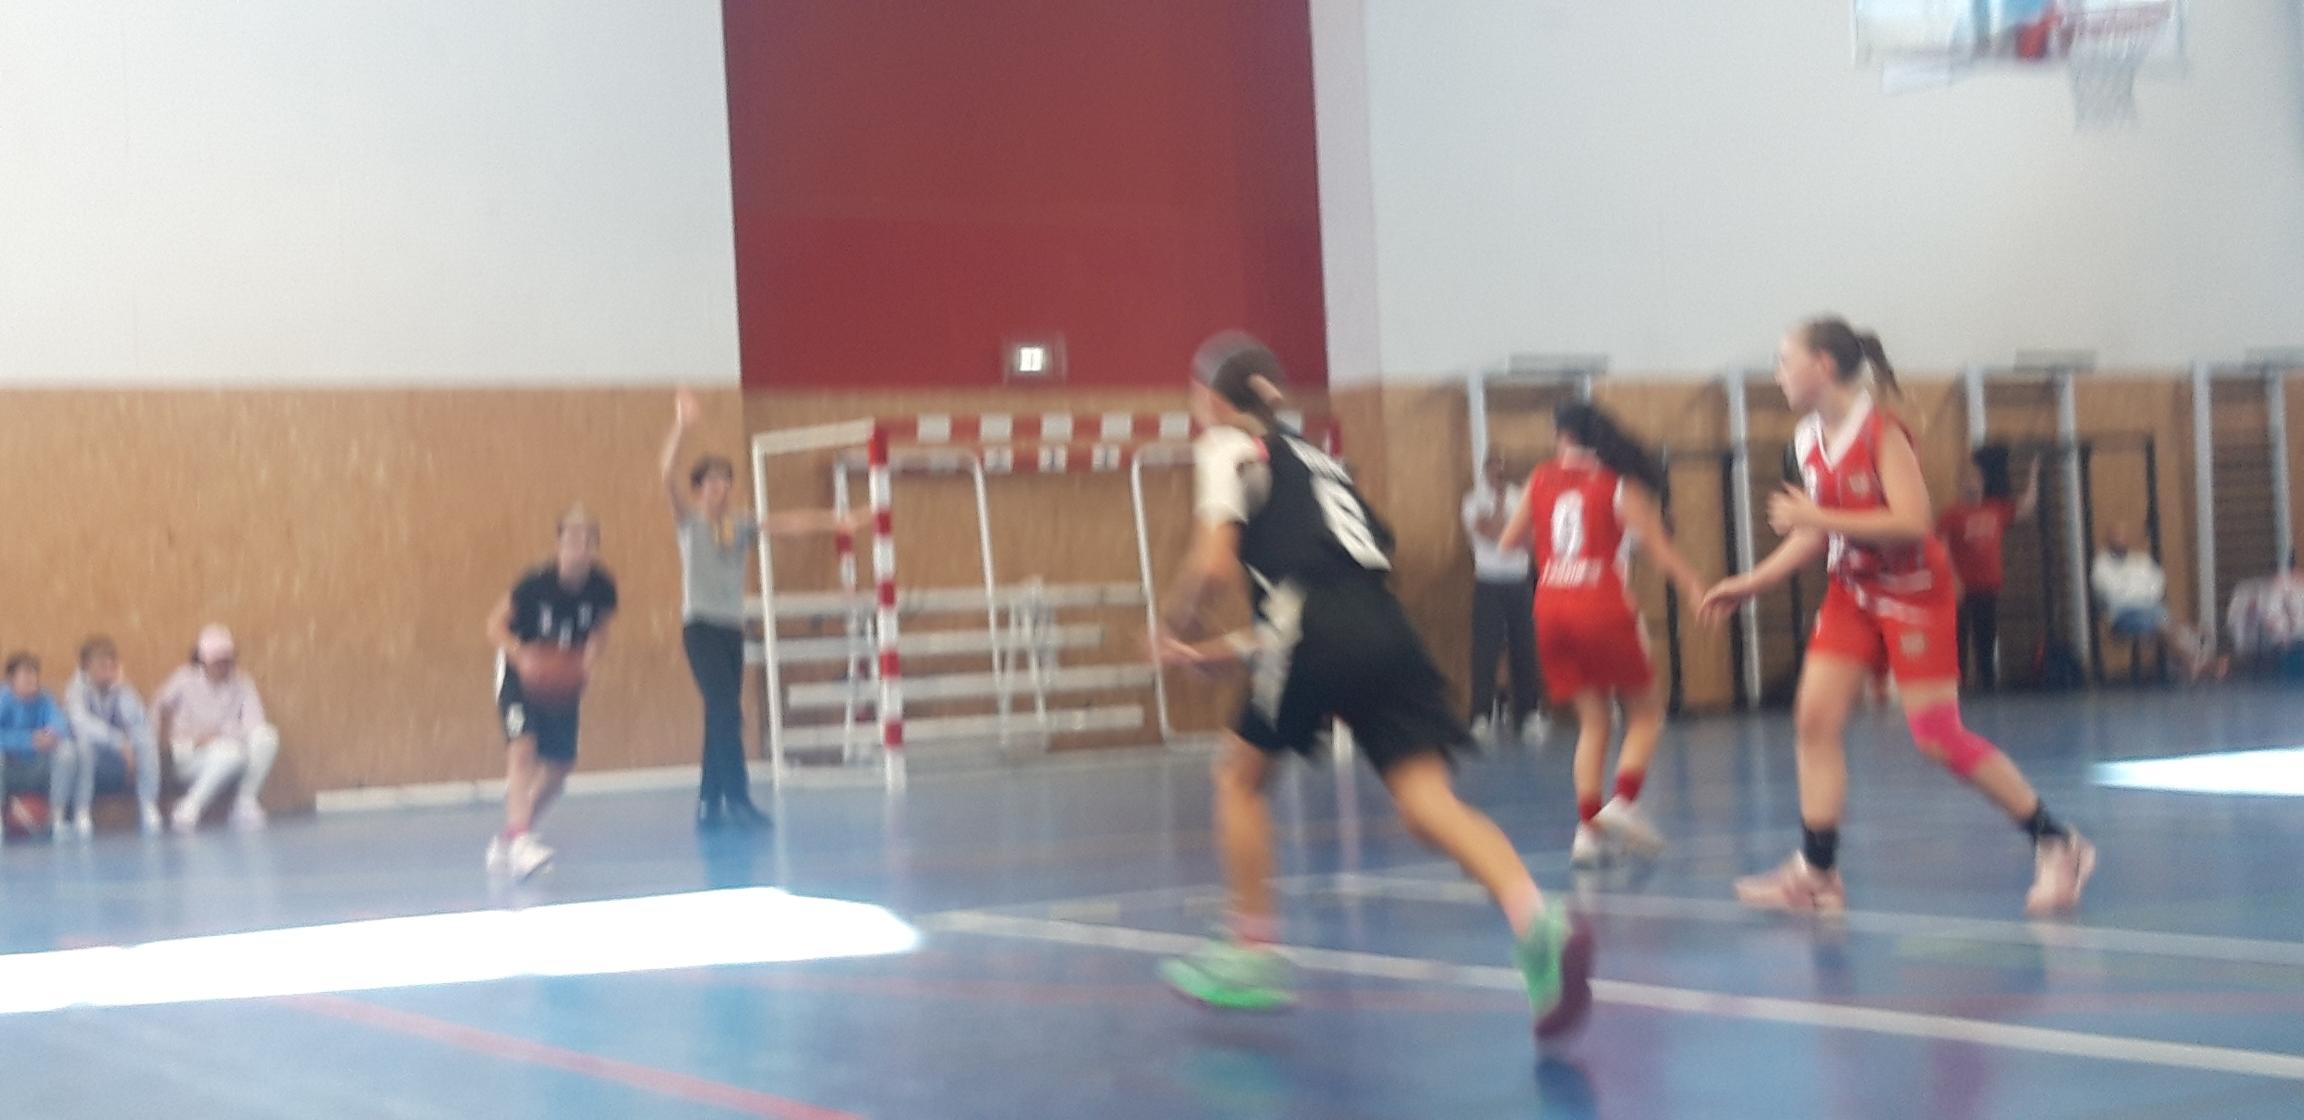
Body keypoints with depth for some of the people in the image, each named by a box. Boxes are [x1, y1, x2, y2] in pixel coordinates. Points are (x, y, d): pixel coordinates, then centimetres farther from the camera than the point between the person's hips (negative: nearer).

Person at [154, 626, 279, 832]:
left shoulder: (242, 684, -1)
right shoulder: (185, 680, -5)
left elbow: (254, 725, -10)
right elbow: (153, 714, 2)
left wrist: (217, 735, -20)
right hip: (191, 758, -3)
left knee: (266, 737, -29)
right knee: (231, 752, -38)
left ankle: (246, 802, -17)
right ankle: (191, 806, -19)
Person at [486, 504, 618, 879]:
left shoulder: (602, 587, -15)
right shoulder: (536, 583, -26)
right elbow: (496, 625, -18)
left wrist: (589, 662, -16)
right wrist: (521, 654, -35)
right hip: (521, 671, -5)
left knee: (560, 764, 6)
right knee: (523, 746, -25)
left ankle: (506, 841, 25)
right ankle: (519, 840, -32)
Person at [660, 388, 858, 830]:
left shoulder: (740, 527, 12)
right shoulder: (689, 522, -1)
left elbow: (788, 524, 3)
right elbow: (667, 476, -16)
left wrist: (835, 522, -9)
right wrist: (681, 427, -29)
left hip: (732, 629, 6)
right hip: (700, 627, -6)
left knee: (722, 715, 8)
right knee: (726, 712, -17)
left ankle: (709, 805, 14)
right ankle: (737, 798, -17)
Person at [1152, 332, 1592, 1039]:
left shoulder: (1228, 448, 10)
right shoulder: (1313, 457, 32)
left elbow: (1215, 563, -4)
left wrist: (1179, 630, 14)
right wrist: (1224, 651, 35)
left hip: (1317, 636, -6)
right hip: (1386, 630, 6)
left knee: (1240, 774, 18)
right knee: (1427, 800, -6)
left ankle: (1251, 954, 20)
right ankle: (1535, 920, -31)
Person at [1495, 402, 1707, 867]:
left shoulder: (1542, 479, 9)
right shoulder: (1621, 486, 1)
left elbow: (1509, 538, 17)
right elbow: (1658, 547, -7)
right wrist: (1696, 588, -7)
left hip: (1551, 608, 4)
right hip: (1602, 606, -4)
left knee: (1593, 720, 13)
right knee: (1646, 712, 12)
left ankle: (1587, 827, 2)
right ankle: (1623, 803, -8)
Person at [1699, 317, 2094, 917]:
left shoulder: (1881, 433, -20)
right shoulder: (1809, 440, 3)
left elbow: (1912, 523, -28)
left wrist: (1815, 516, -27)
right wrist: (1750, 583, 8)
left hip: (1912, 593, -7)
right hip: (1853, 593, 7)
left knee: (1938, 738, -8)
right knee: (1815, 718, -4)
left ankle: (2057, 845, 6)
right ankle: (1816, 873, 1)